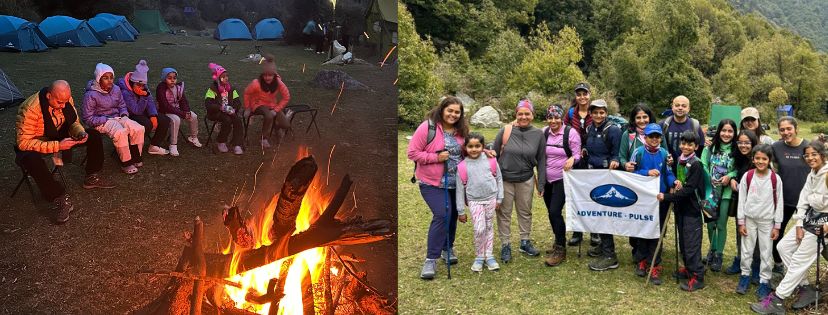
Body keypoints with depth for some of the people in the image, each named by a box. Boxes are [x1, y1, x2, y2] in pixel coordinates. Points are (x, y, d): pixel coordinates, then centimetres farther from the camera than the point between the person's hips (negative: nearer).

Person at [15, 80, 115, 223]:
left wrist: (81, 133, -21)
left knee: (94, 135, -5)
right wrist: (57, 146, -39)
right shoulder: (30, 109, -32)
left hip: (59, 137, 6)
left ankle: (92, 178, 9)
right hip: (35, 144, -6)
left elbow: (74, 122, 4)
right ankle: (61, 199, -28)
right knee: (32, 160, -39)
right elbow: (23, 142, -32)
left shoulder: (66, 100, -13)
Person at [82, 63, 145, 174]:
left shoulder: (116, 89, 6)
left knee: (138, 129, -20)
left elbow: (122, 106, 21)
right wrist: (105, 120, -18)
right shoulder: (91, 95, -12)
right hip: (102, 122, -6)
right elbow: (88, 119, -11)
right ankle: (126, 163, -25)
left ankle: (135, 157, -5)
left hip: (117, 118, 6)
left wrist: (124, 115, -1)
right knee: (121, 132, -36)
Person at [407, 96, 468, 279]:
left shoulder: (462, 131, 4)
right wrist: (436, 157, -20)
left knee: (452, 216, 15)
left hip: (455, 183, 6)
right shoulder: (428, 127, -13)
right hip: (432, 183, -6)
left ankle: (447, 248, 39)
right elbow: (412, 153, -12)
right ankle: (431, 259, -9)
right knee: (442, 215, -18)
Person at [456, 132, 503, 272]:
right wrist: (460, 211, 0)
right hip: (474, 201, -2)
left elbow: (499, 178, 6)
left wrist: (499, 198, 4)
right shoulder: (462, 166, -7)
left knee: (489, 227, 11)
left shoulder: (490, 160, -4)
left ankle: (489, 256, 24)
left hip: (491, 199, 2)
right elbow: (460, 189, -2)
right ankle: (479, 257, 9)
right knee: (479, 229, -10)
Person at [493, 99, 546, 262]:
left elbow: (541, 160, 3)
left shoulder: (538, 134, -4)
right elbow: (494, 154, -2)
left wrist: (541, 183, 2)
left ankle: (525, 242, 32)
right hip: (504, 179, -2)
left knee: (525, 211, 15)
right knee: (504, 213, 7)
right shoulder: (505, 131, -10)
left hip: (526, 180, 2)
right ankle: (505, 245, 20)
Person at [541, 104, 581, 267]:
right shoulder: (544, 132, 2)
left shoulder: (570, 133, -10)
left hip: (562, 178, -5)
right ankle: (559, 242, 31)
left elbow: (577, 154, -7)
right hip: (546, 179, 5)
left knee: (555, 212, -13)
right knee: (551, 212, 12)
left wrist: (572, 159, -26)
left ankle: (560, 250, -2)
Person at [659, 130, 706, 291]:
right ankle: (688, 268, 30)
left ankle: (697, 277, 2)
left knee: (692, 244, -5)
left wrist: (666, 197, -21)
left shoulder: (696, 164, -15)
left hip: (692, 210, -8)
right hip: (680, 207, 8)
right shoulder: (679, 160, 9)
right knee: (682, 242, 16)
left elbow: (688, 189, -20)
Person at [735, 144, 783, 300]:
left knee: (766, 252, 4)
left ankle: (764, 281, 16)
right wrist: (741, 222, -1)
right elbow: (742, 200, 0)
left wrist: (777, 226, -2)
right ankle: (745, 276, 26)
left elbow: (779, 203, -2)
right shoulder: (747, 176, -5)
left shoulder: (776, 179, -8)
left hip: (767, 221, -1)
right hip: (749, 219, 1)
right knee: (746, 250, 9)